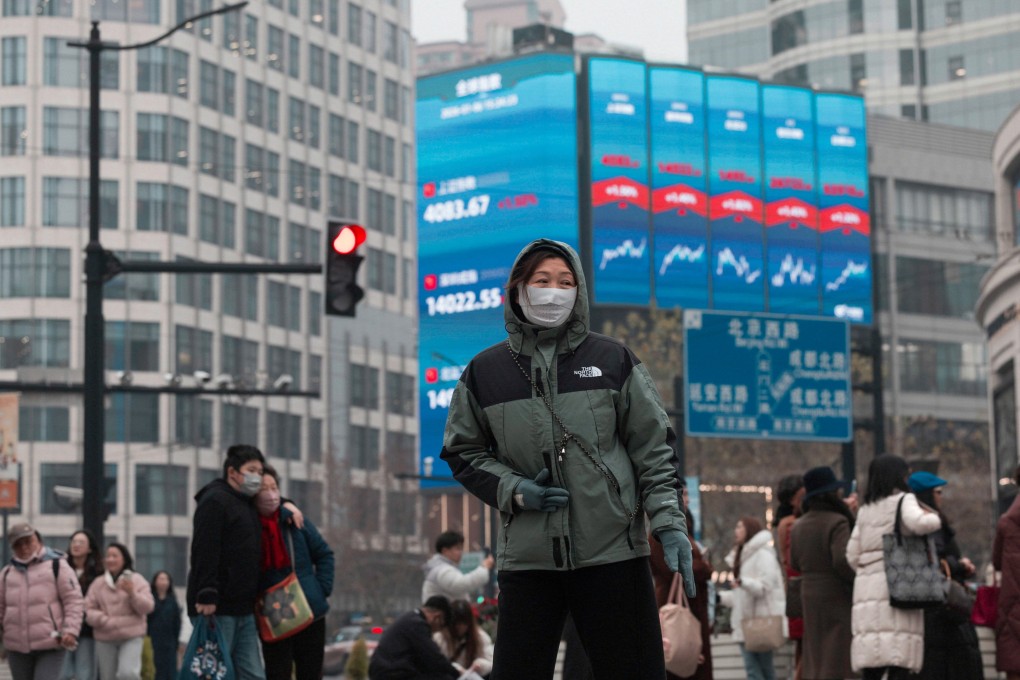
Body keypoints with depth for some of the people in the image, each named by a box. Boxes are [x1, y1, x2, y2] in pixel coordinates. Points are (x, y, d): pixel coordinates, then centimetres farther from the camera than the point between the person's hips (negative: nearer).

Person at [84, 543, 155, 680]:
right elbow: (88, 610, 2)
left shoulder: (137, 580, 2)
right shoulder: (98, 583, 7)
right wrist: (106, 621, -14)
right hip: (105, 639, 3)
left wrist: (132, 593, -21)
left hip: (132, 637, -3)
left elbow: (147, 607, -5)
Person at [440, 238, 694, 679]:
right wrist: (513, 490, -4)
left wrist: (669, 522, -6)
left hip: (614, 551, -1)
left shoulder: (613, 360, 6)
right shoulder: (486, 371, 7)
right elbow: (463, 452, 14)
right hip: (526, 556, 1)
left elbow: (653, 447, 6)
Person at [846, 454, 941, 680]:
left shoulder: (865, 510, 18)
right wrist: (934, 518, 1)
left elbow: (853, 556, 15)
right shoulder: (903, 500, 1)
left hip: (867, 588, 6)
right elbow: (919, 523, -19)